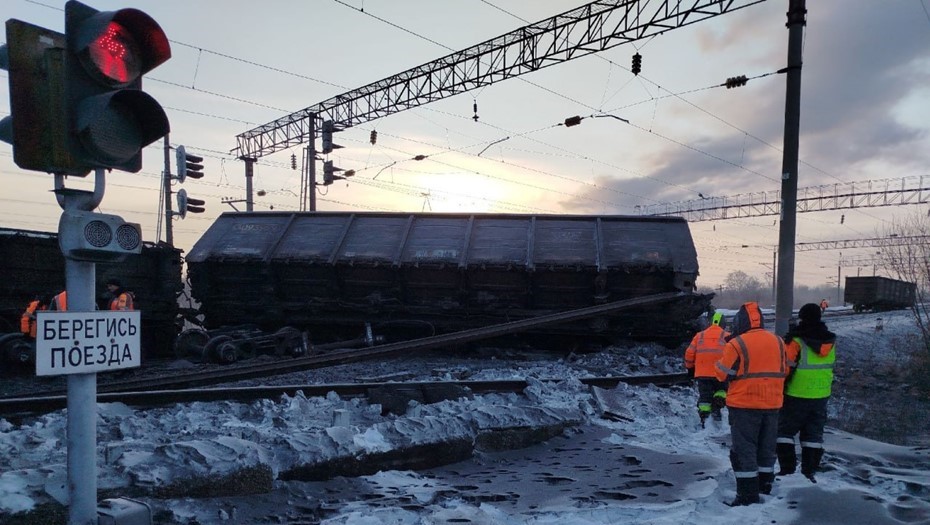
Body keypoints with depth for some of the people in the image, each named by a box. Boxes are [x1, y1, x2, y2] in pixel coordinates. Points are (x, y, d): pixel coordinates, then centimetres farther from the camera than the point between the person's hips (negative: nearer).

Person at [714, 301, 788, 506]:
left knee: (744, 450, 3)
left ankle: (748, 495, 3)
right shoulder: (778, 342, 4)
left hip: (744, 405, -6)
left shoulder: (737, 344, -16)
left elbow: (722, 374, -10)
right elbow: (784, 371, 14)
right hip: (772, 404, 6)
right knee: (766, 448, 19)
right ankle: (765, 487, 30)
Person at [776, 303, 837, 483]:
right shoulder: (830, 341, 4)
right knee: (814, 434, 13)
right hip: (821, 395, 6)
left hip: (797, 395, -6)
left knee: (784, 430, 5)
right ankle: (809, 472, 15)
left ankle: (787, 469, 3)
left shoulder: (796, 340, -17)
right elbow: (829, 367, 17)